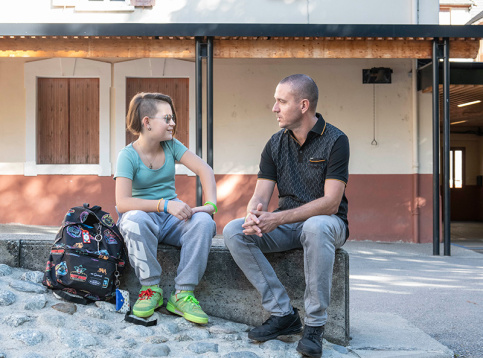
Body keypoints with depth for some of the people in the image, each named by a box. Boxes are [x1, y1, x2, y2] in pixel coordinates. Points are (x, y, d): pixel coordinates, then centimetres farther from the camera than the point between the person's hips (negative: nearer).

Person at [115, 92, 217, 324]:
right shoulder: (128, 155, -11)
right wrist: (164, 204, -32)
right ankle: (151, 288, -21)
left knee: (204, 222, -28)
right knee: (135, 220, -39)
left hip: (172, 218, 4)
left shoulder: (171, 146, 3)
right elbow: (123, 202, -23)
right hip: (144, 215, -3)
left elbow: (204, 169, -4)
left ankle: (183, 294, -23)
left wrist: (210, 204, -21)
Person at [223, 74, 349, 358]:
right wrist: (253, 215, -25)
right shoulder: (276, 144, 6)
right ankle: (283, 313, -16)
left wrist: (277, 219, -28)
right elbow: (260, 196, 1)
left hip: (327, 222, -5)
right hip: (287, 225, 5)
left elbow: (330, 204, -20)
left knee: (316, 226, -41)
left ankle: (315, 324, -26)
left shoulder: (335, 140, -11)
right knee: (234, 231, -19)